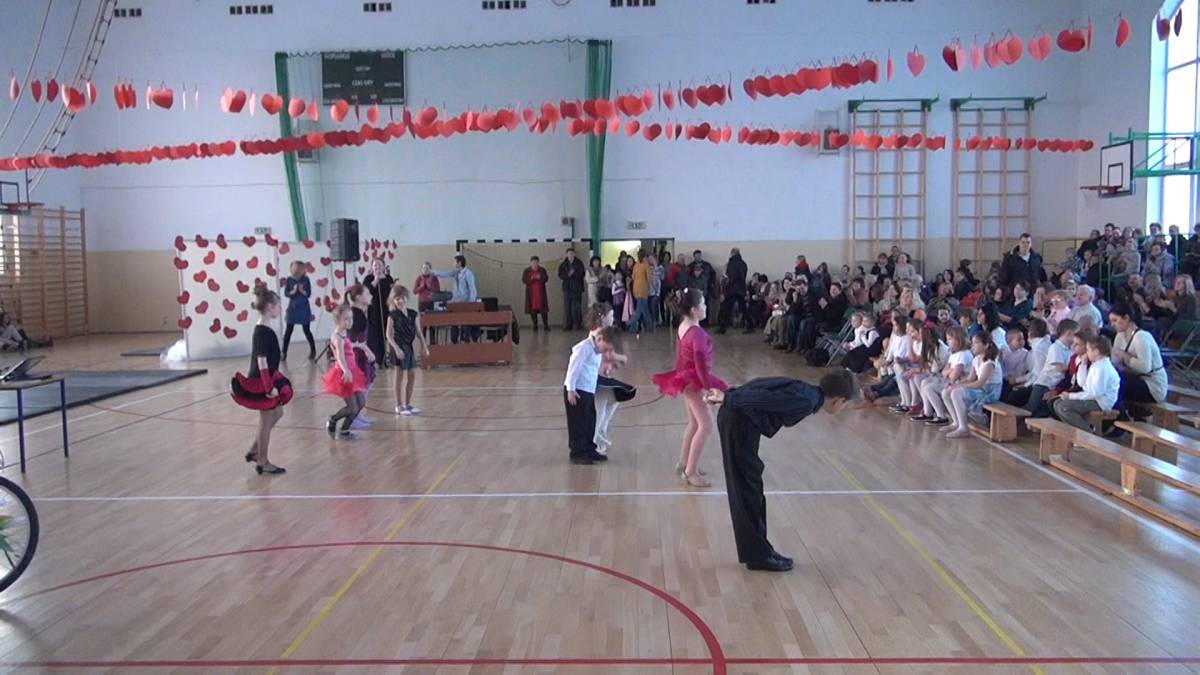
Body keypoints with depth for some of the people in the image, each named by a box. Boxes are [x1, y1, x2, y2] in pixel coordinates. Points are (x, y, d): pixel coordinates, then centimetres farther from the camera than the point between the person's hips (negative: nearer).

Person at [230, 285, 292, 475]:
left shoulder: (262, 329, 9)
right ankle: (263, 463, 15)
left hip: (263, 380, 10)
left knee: (277, 413, 21)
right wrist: (269, 386, -24)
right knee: (266, 422, 2)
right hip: (262, 382, -10)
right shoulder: (264, 332, -21)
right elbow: (262, 362, -24)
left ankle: (254, 451, 27)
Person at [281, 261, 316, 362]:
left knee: (306, 329, 3)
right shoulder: (289, 280, -3)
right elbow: (286, 293, -3)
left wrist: (302, 291, -22)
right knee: (288, 330, 3)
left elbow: (309, 294, -4)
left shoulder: (306, 280, -4)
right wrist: (293, 291, -21)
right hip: (293, 307, 1)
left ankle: (313, 350, 16)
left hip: (304, 308, -1)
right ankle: (284, 352, 10)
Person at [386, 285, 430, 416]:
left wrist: (424, 347, 2)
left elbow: (418, 332, 9)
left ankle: (408, 404, 21)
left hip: (409, 346, 6)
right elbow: (389, 335, -11)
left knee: (412, 376, 9)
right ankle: (399, 406, 6)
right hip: (399, 346, -6)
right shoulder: (393, 315, -8)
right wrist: (396, 348, -22)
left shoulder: (413, 314, 5)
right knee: (400, 376, -2)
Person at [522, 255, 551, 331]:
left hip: (540, 292, 0)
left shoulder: (542, 270, 7)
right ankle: (535, 325, 9)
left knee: (543, 308, -4)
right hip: (531, 293, 0)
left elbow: (546, 279, -3)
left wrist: (539, 278, -21)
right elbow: (524, 280, -5)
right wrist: (531, 279, -21)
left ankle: (546, 325, -2)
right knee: (533, 308, 0)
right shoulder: (527, 271, 5)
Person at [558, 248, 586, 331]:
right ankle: (568, 325, 3)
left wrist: (572, 274, -14)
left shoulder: (579, 263, 3)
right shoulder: (563, 264, 8)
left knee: (576, 307, -5)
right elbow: (560, 275, 1)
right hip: (567, 288, 2)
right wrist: (568, 275, -15)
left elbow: (581, 274, -4)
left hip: (577, 288, -2)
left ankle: (577, 324, 1)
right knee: (567, 307, -1)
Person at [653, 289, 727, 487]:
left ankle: (683, 464, 28)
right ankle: (690, 472, -5)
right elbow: (700, 363, -27)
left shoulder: (683, 327, 4)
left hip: (686, 379, 10)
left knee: (694, 423, 20)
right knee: (706, 425, -6)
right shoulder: (698, 333, -23)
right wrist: (709, 387, -27)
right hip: (693, 382, -10)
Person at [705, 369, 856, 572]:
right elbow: (764, 398, -22)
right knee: (748, 490, 0)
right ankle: (758, 555, 10)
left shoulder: (806, 392, 15)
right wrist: (727, 399, -20)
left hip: (735, 417, 10)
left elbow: (761, 393, 16)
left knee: (750, 488, 16)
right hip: (740, 421, -10)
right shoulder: (807, 401, -16)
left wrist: (727, 396, 16)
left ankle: (758, 549, 26)